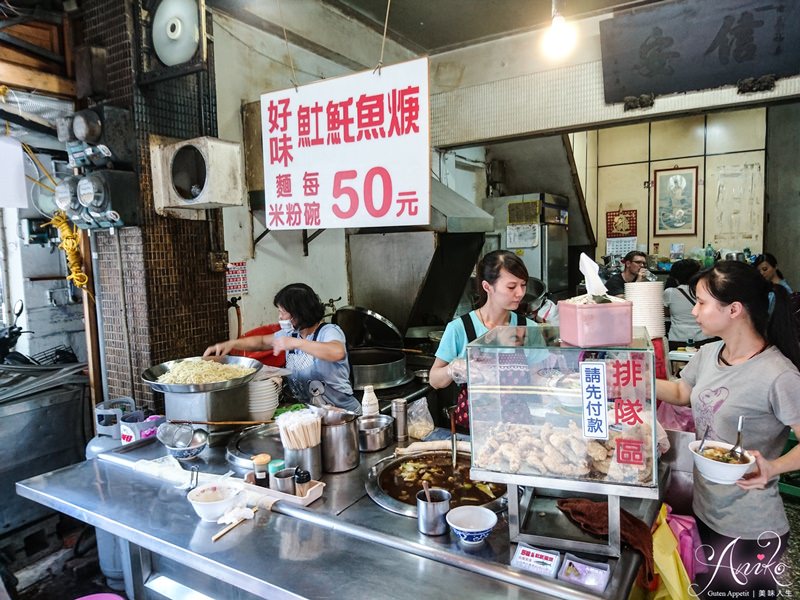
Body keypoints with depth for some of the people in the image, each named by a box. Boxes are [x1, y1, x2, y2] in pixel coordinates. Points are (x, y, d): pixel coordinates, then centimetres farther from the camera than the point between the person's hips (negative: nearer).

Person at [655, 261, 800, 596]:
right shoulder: (707, 354, -2)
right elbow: (681, 393, 15)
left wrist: (772, 467, -34)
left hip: (750, 530, -7)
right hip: (706, 509, 7)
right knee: (704, 589, 23)